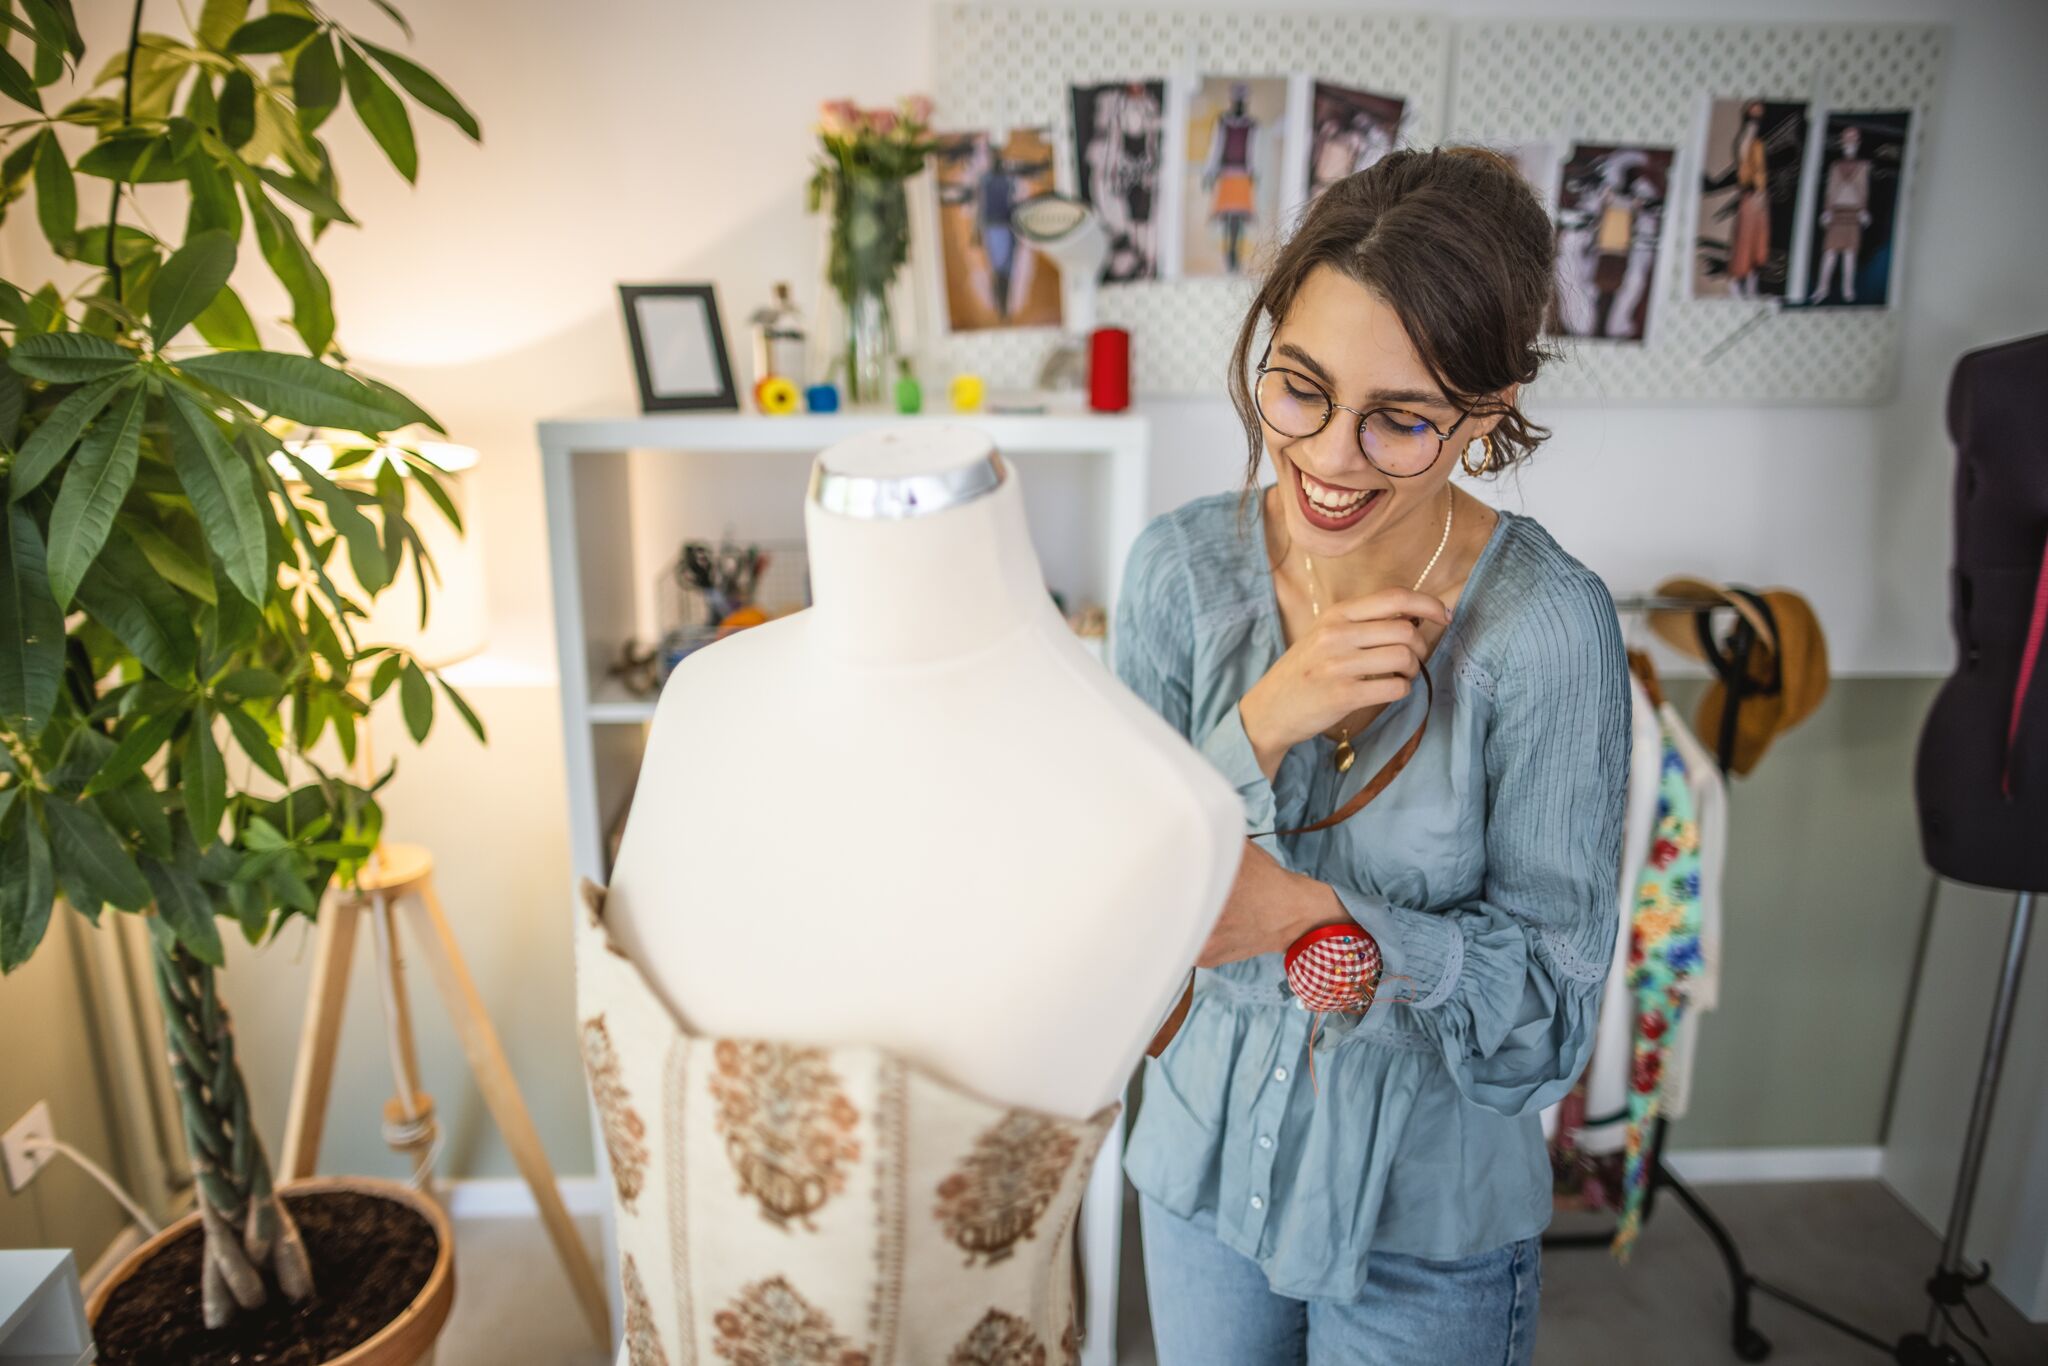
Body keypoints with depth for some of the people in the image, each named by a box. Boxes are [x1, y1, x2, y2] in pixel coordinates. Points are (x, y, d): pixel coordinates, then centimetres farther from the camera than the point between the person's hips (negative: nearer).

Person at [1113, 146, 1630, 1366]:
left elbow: (1552, 997, -17)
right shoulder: (1182, 566, -15)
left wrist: (1317, 915, -34)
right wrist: (1261, 725, -29)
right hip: (1207, 1154, 3)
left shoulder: (1549, 624, -22)